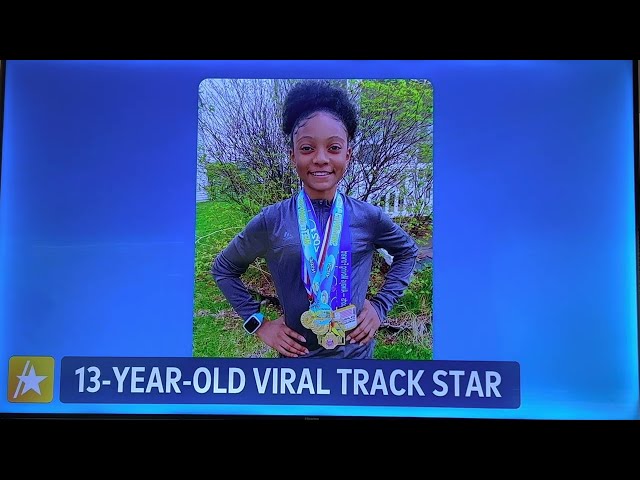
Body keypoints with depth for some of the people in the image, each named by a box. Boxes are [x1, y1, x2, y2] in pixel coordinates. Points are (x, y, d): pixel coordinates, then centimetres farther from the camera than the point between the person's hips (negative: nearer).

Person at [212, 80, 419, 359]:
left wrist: (381, 304, 1)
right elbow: (223, 269, 3)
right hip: (298, 354, -1)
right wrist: (257, 323, -3)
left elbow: (407, 252, 11)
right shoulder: (271, 222, -11)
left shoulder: (368, 218, -7)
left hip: (357, 351, 1)